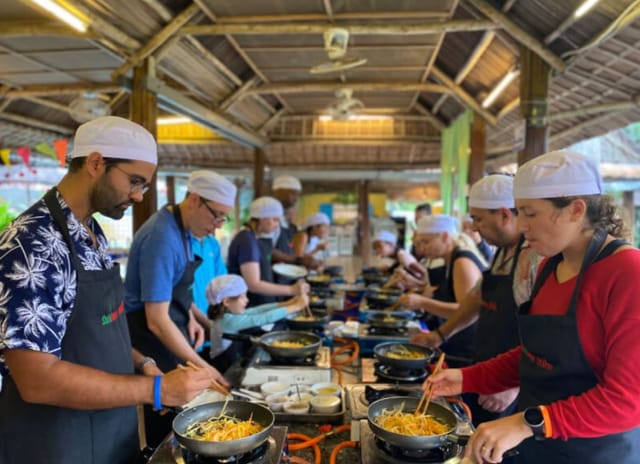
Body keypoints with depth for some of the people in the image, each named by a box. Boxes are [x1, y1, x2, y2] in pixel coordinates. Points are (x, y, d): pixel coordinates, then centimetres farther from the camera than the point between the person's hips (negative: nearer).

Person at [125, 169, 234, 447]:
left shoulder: (183, 228, 2)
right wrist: (201, 365, -26)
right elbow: (156, 320, -28)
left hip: (173, 334, 9)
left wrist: (190, 317, 4)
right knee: (164, 425, 6)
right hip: (154, 340, -9)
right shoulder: (162, 238, -27)